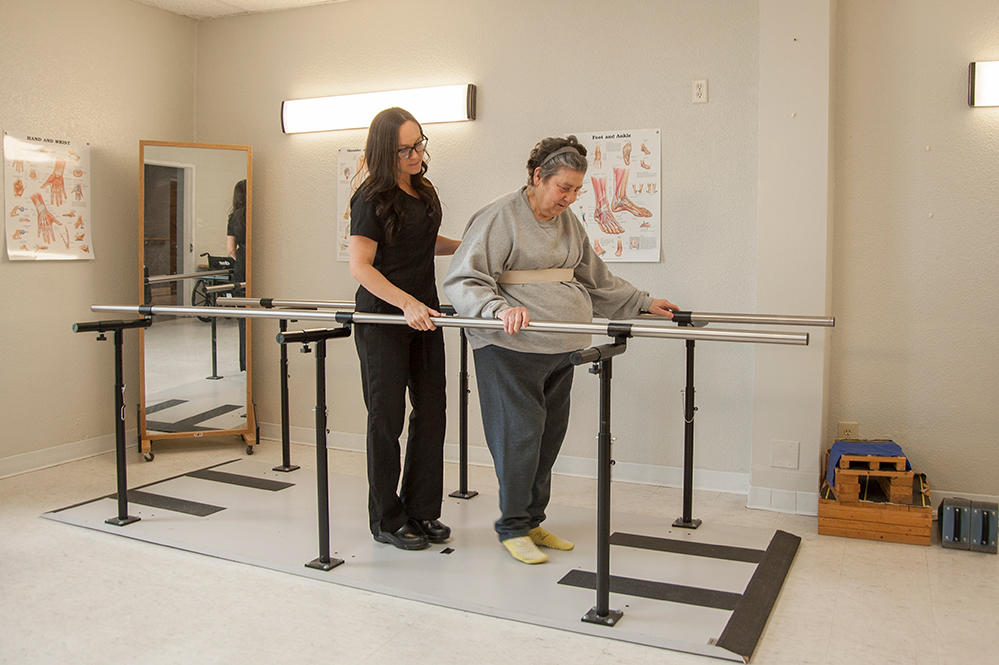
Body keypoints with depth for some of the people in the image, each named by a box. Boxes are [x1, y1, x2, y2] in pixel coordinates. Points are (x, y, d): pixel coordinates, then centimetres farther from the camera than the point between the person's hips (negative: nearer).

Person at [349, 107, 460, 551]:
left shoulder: (424, 191, 11)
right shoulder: (373, 198, -12)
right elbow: (360, 266, -18)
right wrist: (407, 303, -28)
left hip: (423, 313, 7)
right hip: (382, 317, -7)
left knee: (431, 413, 8)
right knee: (387, 418, 0)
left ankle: (423, 511, 21)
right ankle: (387, 520, 13)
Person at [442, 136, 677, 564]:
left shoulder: (567, 221, 17)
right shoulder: (499, 218, -7)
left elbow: (596, 279, 27)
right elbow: (463, 280, -13)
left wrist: (644, 303, 24)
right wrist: (500, 309, -30)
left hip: (560, 348, 7)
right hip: (511, 348, -7)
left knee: (550, 436, 10)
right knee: (520, 433, -4)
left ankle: (533, 521, 25)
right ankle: (512, 528, 13)